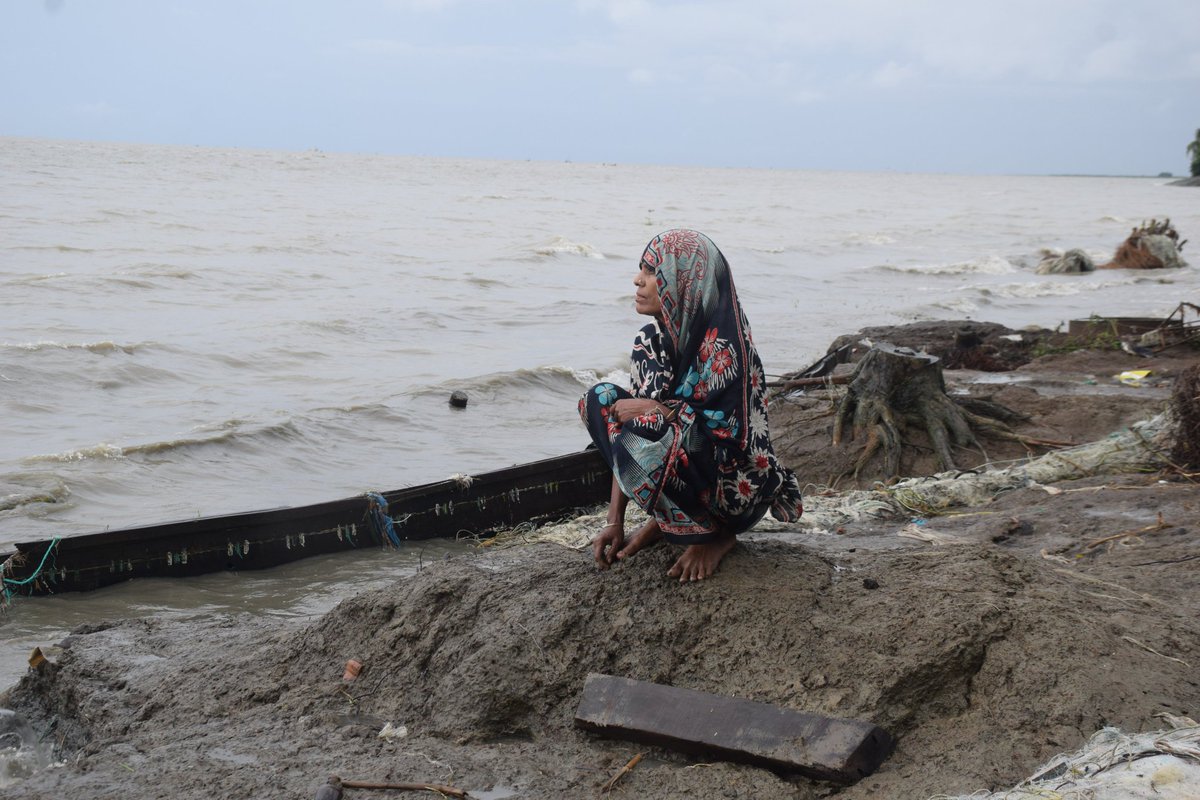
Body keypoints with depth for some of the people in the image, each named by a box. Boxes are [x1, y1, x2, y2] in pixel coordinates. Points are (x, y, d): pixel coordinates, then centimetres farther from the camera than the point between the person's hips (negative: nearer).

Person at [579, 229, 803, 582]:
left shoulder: (722, 347, -23)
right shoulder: (652, 342, -1)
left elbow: (730, 436, -27)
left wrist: (655, 411, -17)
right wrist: (614, 522, -7)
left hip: (738, 488, -7)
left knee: (641, 440, -32)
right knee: (602, 398, -6)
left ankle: (713, 534, -6)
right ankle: (662, 518, 2)